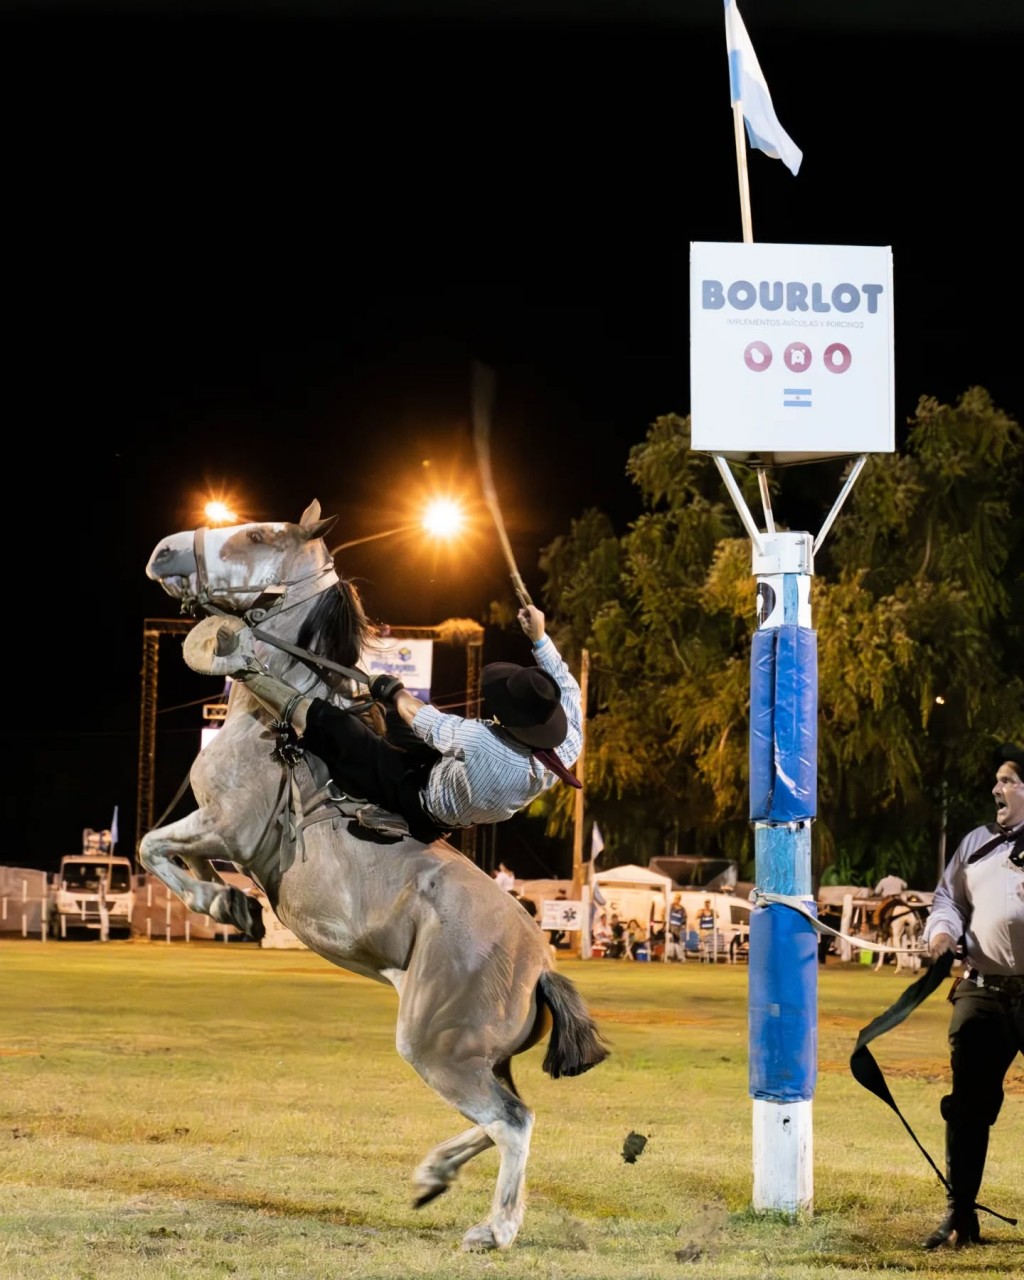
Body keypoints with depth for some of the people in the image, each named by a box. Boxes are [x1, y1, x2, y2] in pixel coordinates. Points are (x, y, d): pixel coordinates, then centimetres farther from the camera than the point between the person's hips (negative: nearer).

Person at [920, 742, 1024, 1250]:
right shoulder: (977, 843, 17)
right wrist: (943, 929, 1)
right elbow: (949, 897, 22)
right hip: (981, 992, 5)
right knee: (969, 1105, 6)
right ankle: (960, 1216, 13)